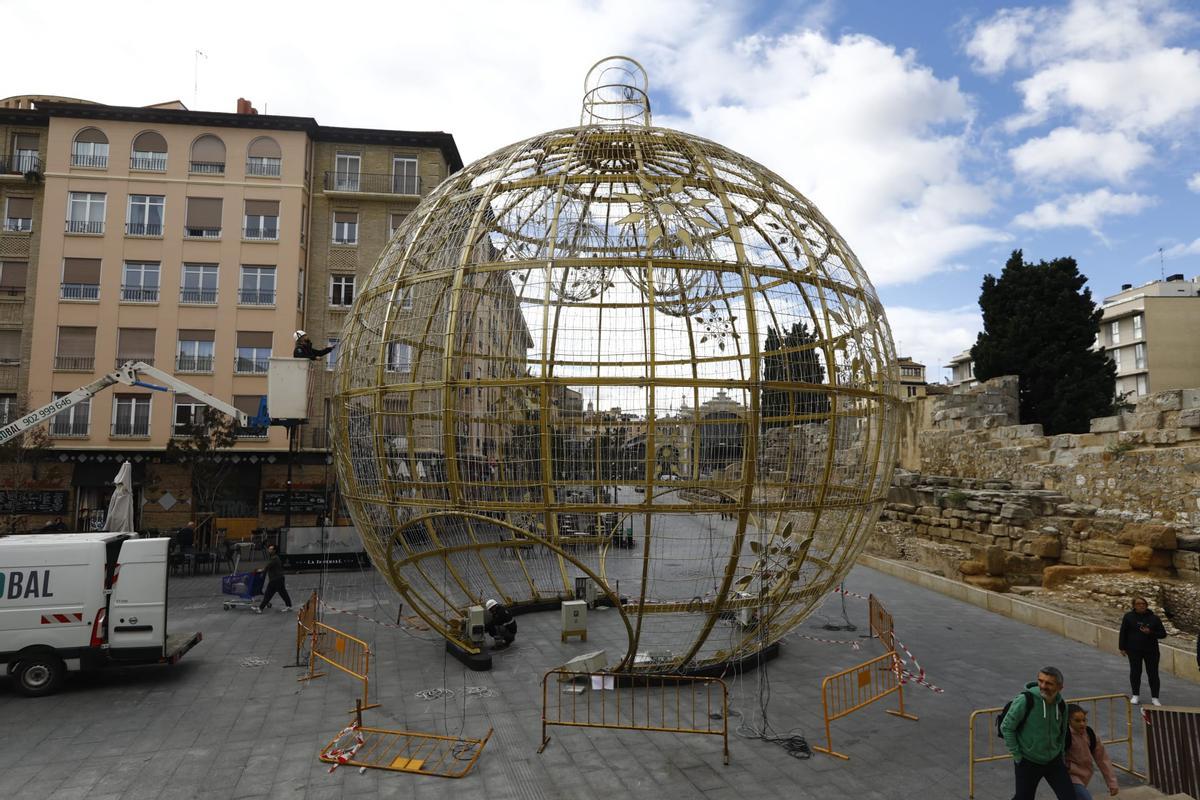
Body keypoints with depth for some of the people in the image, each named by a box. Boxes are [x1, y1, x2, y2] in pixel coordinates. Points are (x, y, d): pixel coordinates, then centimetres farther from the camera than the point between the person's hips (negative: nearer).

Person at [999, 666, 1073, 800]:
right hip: (1028, 763, -5)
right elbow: (1006, 727, -14)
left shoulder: (1061, 705, -4)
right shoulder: (1025, 700, -22)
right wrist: (1017, 755, -12)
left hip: (1054, 761, 5)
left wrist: (1060, 754, 15)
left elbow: (1062, 731, 15)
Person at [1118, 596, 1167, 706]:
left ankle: (1154, 698, 11)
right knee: (1135, 672, 5)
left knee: (1153, 674, 2)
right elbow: (1123, 633, 1)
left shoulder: (1154, 618, 2)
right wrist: (1122, 648, -2)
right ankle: (1135, 695, 16)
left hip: (1151, 650, 1)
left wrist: (1150, 633, -16)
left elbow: (1163, 634, 3)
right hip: (1134, 650, -1)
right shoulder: (1129, 617, -1)